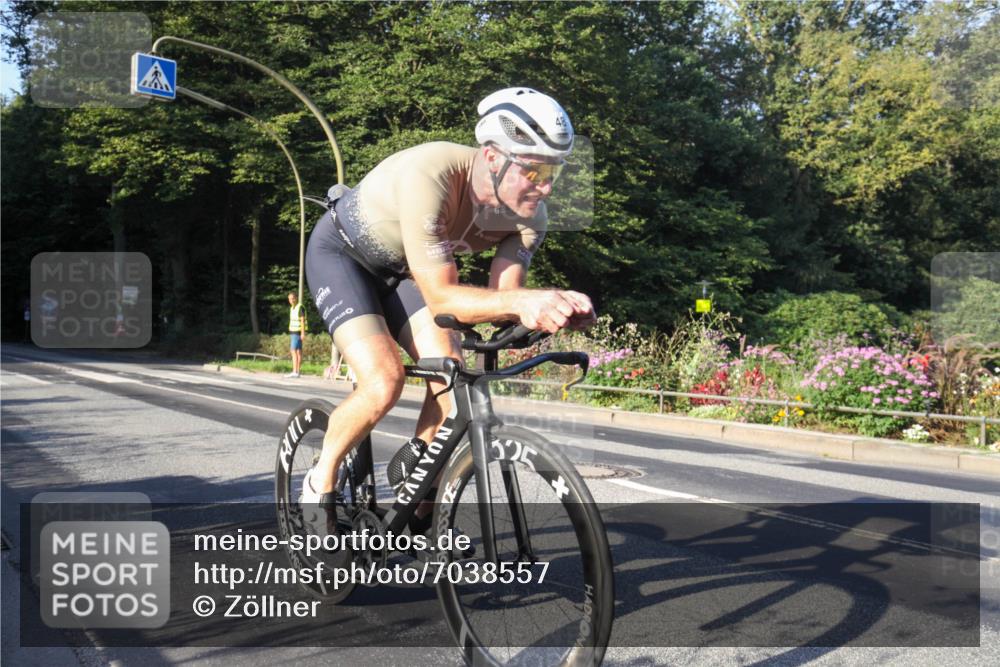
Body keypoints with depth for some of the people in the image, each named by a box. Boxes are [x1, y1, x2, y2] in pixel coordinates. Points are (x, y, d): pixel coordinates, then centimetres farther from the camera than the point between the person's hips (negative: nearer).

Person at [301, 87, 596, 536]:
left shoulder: (530, 215, -20)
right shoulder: (429, 175, -39)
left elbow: (498, 295, -23)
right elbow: (441, 297, -39)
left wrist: (554, 305, -42)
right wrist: (521, 300, -54)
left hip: (398, 268, 6)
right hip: (341, 252, -5)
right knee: (384, 383, -24)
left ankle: (420, 514, 7)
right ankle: (320, 483, 5)